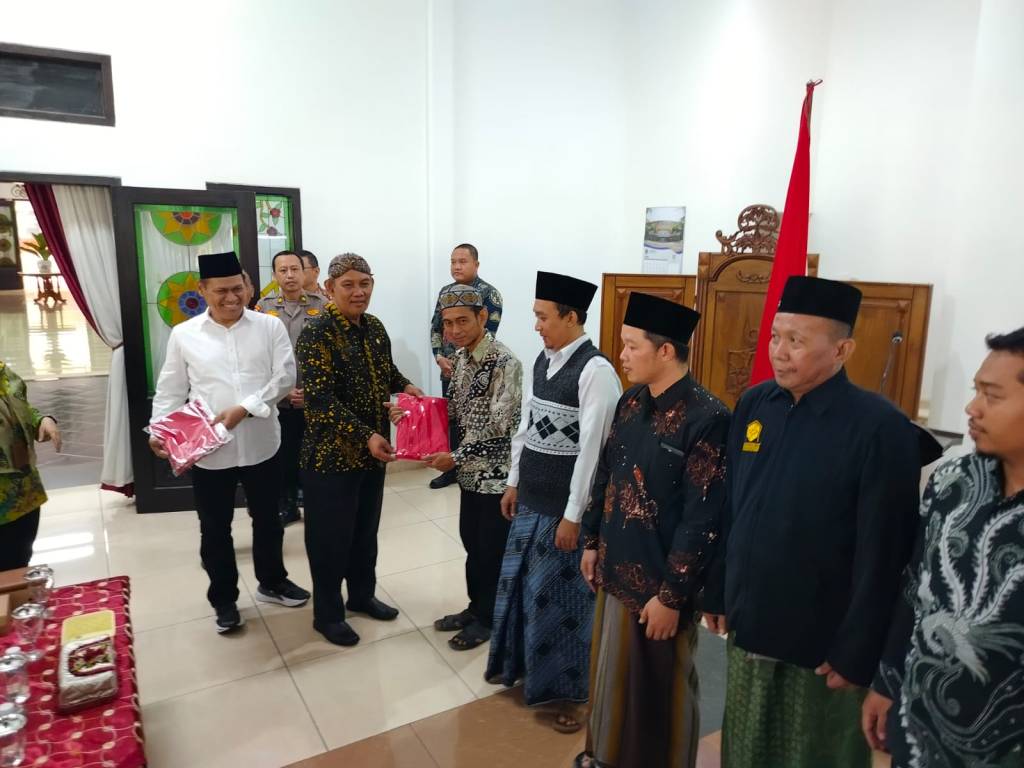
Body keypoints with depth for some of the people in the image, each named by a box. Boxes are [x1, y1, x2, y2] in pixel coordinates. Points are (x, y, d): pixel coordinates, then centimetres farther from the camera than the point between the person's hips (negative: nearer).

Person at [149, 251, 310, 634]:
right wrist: (159, 432, -9)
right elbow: (170, 391, 4)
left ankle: (272, 582, 40)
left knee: (267, 519, 18)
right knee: (215, 528, 13)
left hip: (261, 444, 1)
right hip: (208, 451, 0)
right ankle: (224, 599, 32)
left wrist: (245, 408, -19)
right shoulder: (183, 335, 0)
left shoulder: (269, 326, -1)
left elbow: (285, 375, -9)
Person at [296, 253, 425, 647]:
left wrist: (405, 385, 1)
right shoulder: (316, 333, -18)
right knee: (330, 536, 7)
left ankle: (362, 595, 39)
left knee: (366, 529, 20)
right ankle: (327, 614, 25)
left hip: (373, 449, 7)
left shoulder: (374, 326, 4)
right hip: (331, 452, -7)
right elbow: (321, 400, -23)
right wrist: (365, 436, -28)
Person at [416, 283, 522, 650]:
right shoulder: (461, 356, 5)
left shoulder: (504, 362, -21)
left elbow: (499, 426, -22)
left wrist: (455, 458, -18)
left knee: (492, 548, 8)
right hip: (471, 470, 8)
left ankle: (488, 618, 26)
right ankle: (476, 607, 37)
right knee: (471, 541, 19)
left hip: (496, 472, -8)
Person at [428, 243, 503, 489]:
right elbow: (435, 327, 11)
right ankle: (453, 468, 25)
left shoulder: (489, 294, -10)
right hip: (448, 370, 6)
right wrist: (440, 358, -4)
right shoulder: (446, 291, 9)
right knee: (451, 419, 12)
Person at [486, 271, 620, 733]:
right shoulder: (542, 360, 6)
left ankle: (566, 690, 27)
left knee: (560, 596, 7)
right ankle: (519, 664, 43)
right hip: (530, 499, 8)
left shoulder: (595, 371, -19)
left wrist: (573, 516, -17)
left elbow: (592, 448, -20)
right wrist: (514, 482, 15)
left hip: (563, 506, -7)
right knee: (518, 585, 20)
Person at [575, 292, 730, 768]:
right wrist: (592, 543, 13)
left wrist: (672, 594, -16)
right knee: (612, 671, 24)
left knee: (659, 686, 15)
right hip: (616, 568, 7)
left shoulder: (706, 418, -21)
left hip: (660, 583, -7)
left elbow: (703, 519, -20)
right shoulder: (631, 402, 1)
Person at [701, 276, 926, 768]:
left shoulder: (881, 427, -18)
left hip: (823, 641, -5)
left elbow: (882, 553, -16)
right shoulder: (753, 405, -2)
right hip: (748, 625, 5)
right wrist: (716, 592, 9)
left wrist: (857, 652, -13)